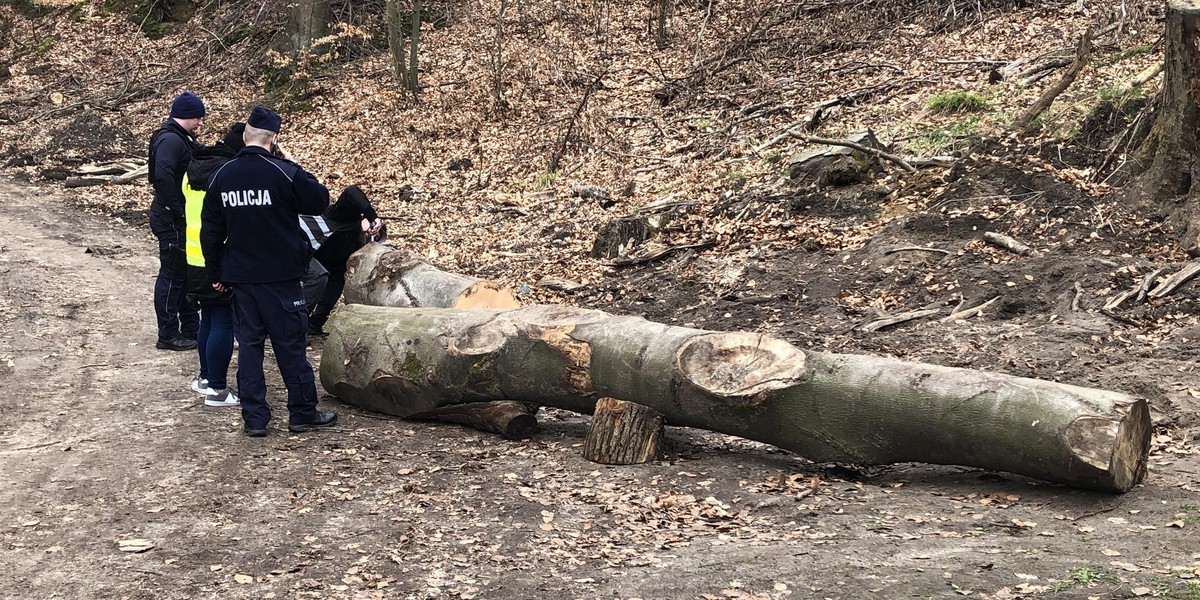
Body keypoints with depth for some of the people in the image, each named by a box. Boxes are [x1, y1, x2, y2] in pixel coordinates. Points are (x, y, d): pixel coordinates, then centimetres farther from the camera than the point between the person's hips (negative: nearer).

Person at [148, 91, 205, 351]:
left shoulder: (182, 139, 15)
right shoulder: (170, 140, -19)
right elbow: (163, 177, -32)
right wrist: (178, 209, -26)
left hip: (184, 220, 10)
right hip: (172, 220, -10)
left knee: (188, 273, 17)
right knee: (172, 274, -3)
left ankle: (191, 328, 28)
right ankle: (168, 335, 4)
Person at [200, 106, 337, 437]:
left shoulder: (220, 177, 2)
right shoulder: (284, 173, -13)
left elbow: (210, 232, 6)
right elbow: (320, 201, 0)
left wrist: (215, 273, 16)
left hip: (239, 276, 4)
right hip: (280, 275, -4)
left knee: (249, 344, 9)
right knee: (291, 344, 5)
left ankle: (254, 418, 10)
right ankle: (303, 413, 14)